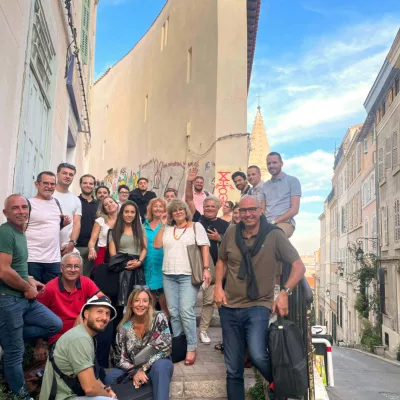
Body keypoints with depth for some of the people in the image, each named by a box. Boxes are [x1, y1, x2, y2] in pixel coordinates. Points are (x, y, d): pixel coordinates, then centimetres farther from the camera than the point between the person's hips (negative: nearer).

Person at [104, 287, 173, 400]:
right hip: (134, 369, 3)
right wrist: (135, 372, -22)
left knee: (159, 366, -37)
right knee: (110, 378, -22)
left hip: (160, 366, -3)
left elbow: (165, 348, -17)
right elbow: (120, 359, -3)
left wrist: (143, 368, -20)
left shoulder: (159, 318, -13)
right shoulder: (124, 327, -6)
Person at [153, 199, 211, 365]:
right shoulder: (167, 229, 14)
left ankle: (191, 348, -3)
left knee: (186, 311, -12)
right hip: (168, 275, 5)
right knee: (173, 312, 7)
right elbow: (156, 245, 5)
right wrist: (163, 225, 2)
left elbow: (205, 247, -3)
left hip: (188, 276, -4)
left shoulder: (196, 226, 3)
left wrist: (206, 268, -13)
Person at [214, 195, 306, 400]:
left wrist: (284, 293, -20)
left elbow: (299, 266, -9)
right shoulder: (231, 232, 1)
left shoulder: (274, 235, -9)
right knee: (233, 370, 10)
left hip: (258, 305, -4)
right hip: (229, 307, 4)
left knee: (257, 356, -25)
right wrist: (218, 286, 3)